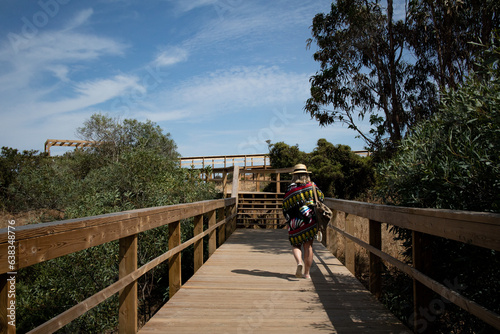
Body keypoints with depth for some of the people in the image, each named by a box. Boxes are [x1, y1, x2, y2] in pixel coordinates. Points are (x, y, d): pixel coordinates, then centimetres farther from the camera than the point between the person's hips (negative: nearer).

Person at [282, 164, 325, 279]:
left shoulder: (290, 190, -3)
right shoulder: (312, 186, 1)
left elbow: (285, 208, 1)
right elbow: (321, 198, 13)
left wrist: (289, 221, 15)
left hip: (295, 223, -1)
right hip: (311, 222, 1)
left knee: (296, 245, 12)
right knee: (308, 246, 9)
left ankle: (299, 262, -15)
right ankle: (307, 273, 12)